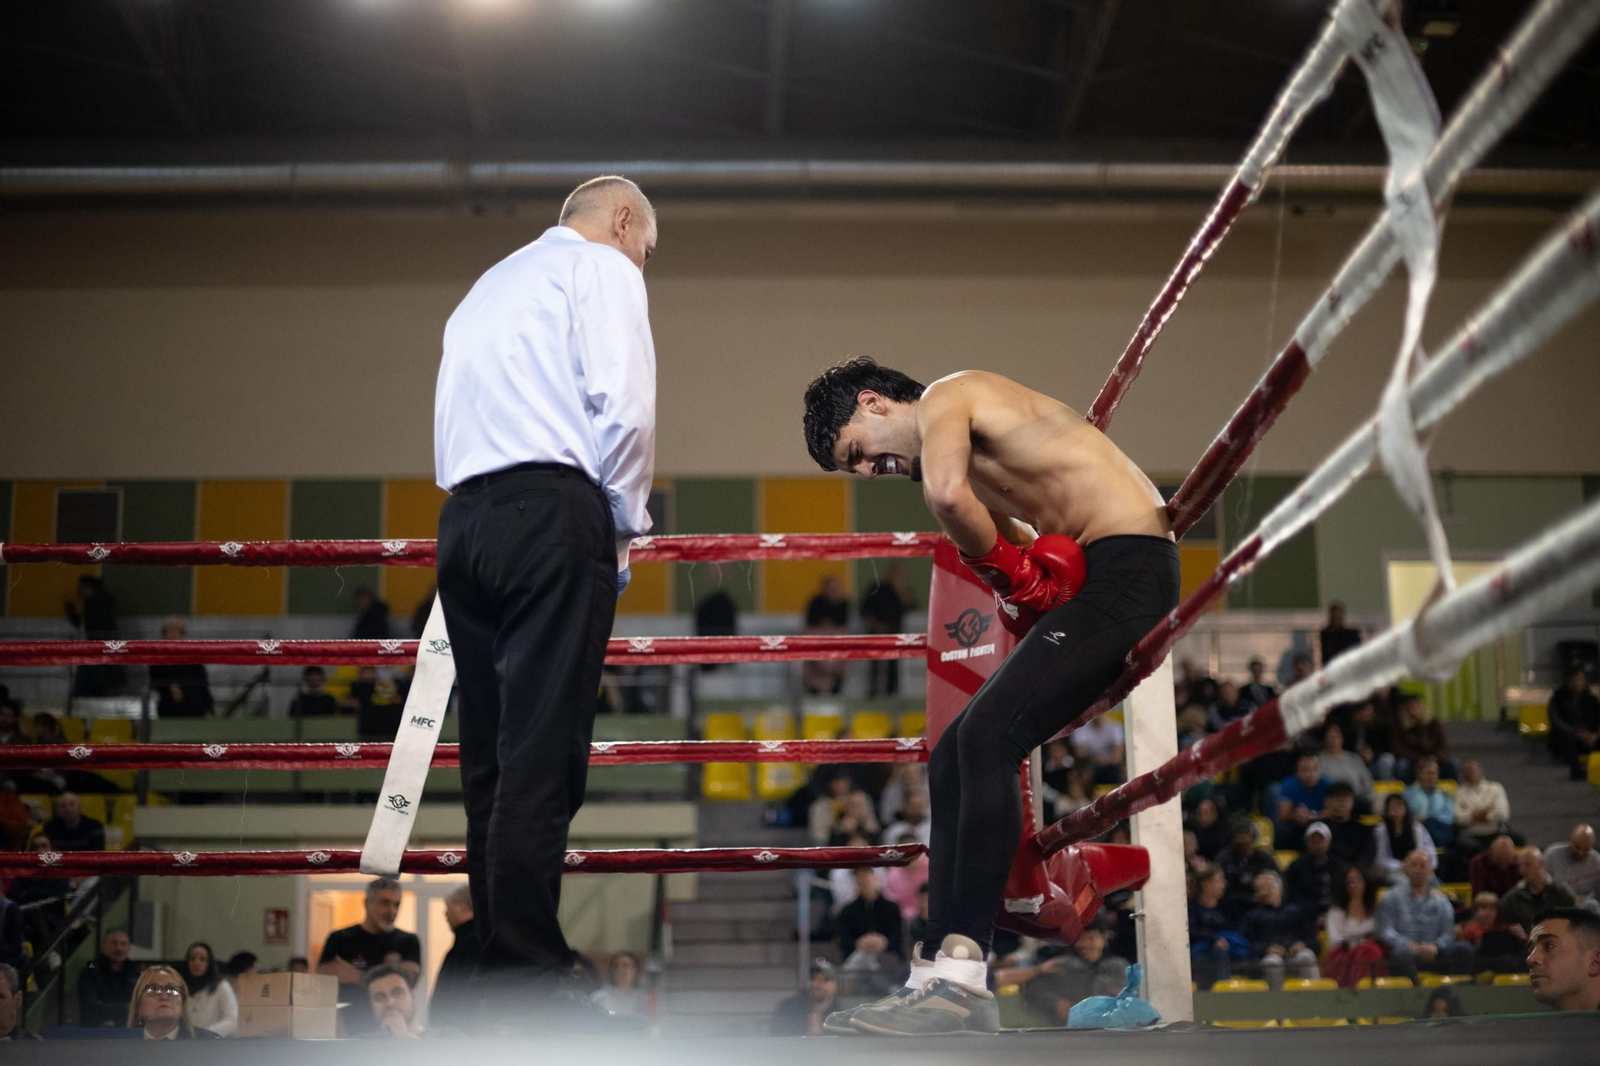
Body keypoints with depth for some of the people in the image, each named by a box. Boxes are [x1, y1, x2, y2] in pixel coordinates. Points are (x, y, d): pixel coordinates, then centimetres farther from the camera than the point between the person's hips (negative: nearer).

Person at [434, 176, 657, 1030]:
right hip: (552, 513, -8)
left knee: (488, 750, 6)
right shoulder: (601, 269, 7)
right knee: (543, 754, -11)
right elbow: (623, 405, -8)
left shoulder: (486, 286, 30)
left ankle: (493, 953, 8)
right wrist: (628, 522, 4)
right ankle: (531, 978, -12)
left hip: (463, 516, 8)